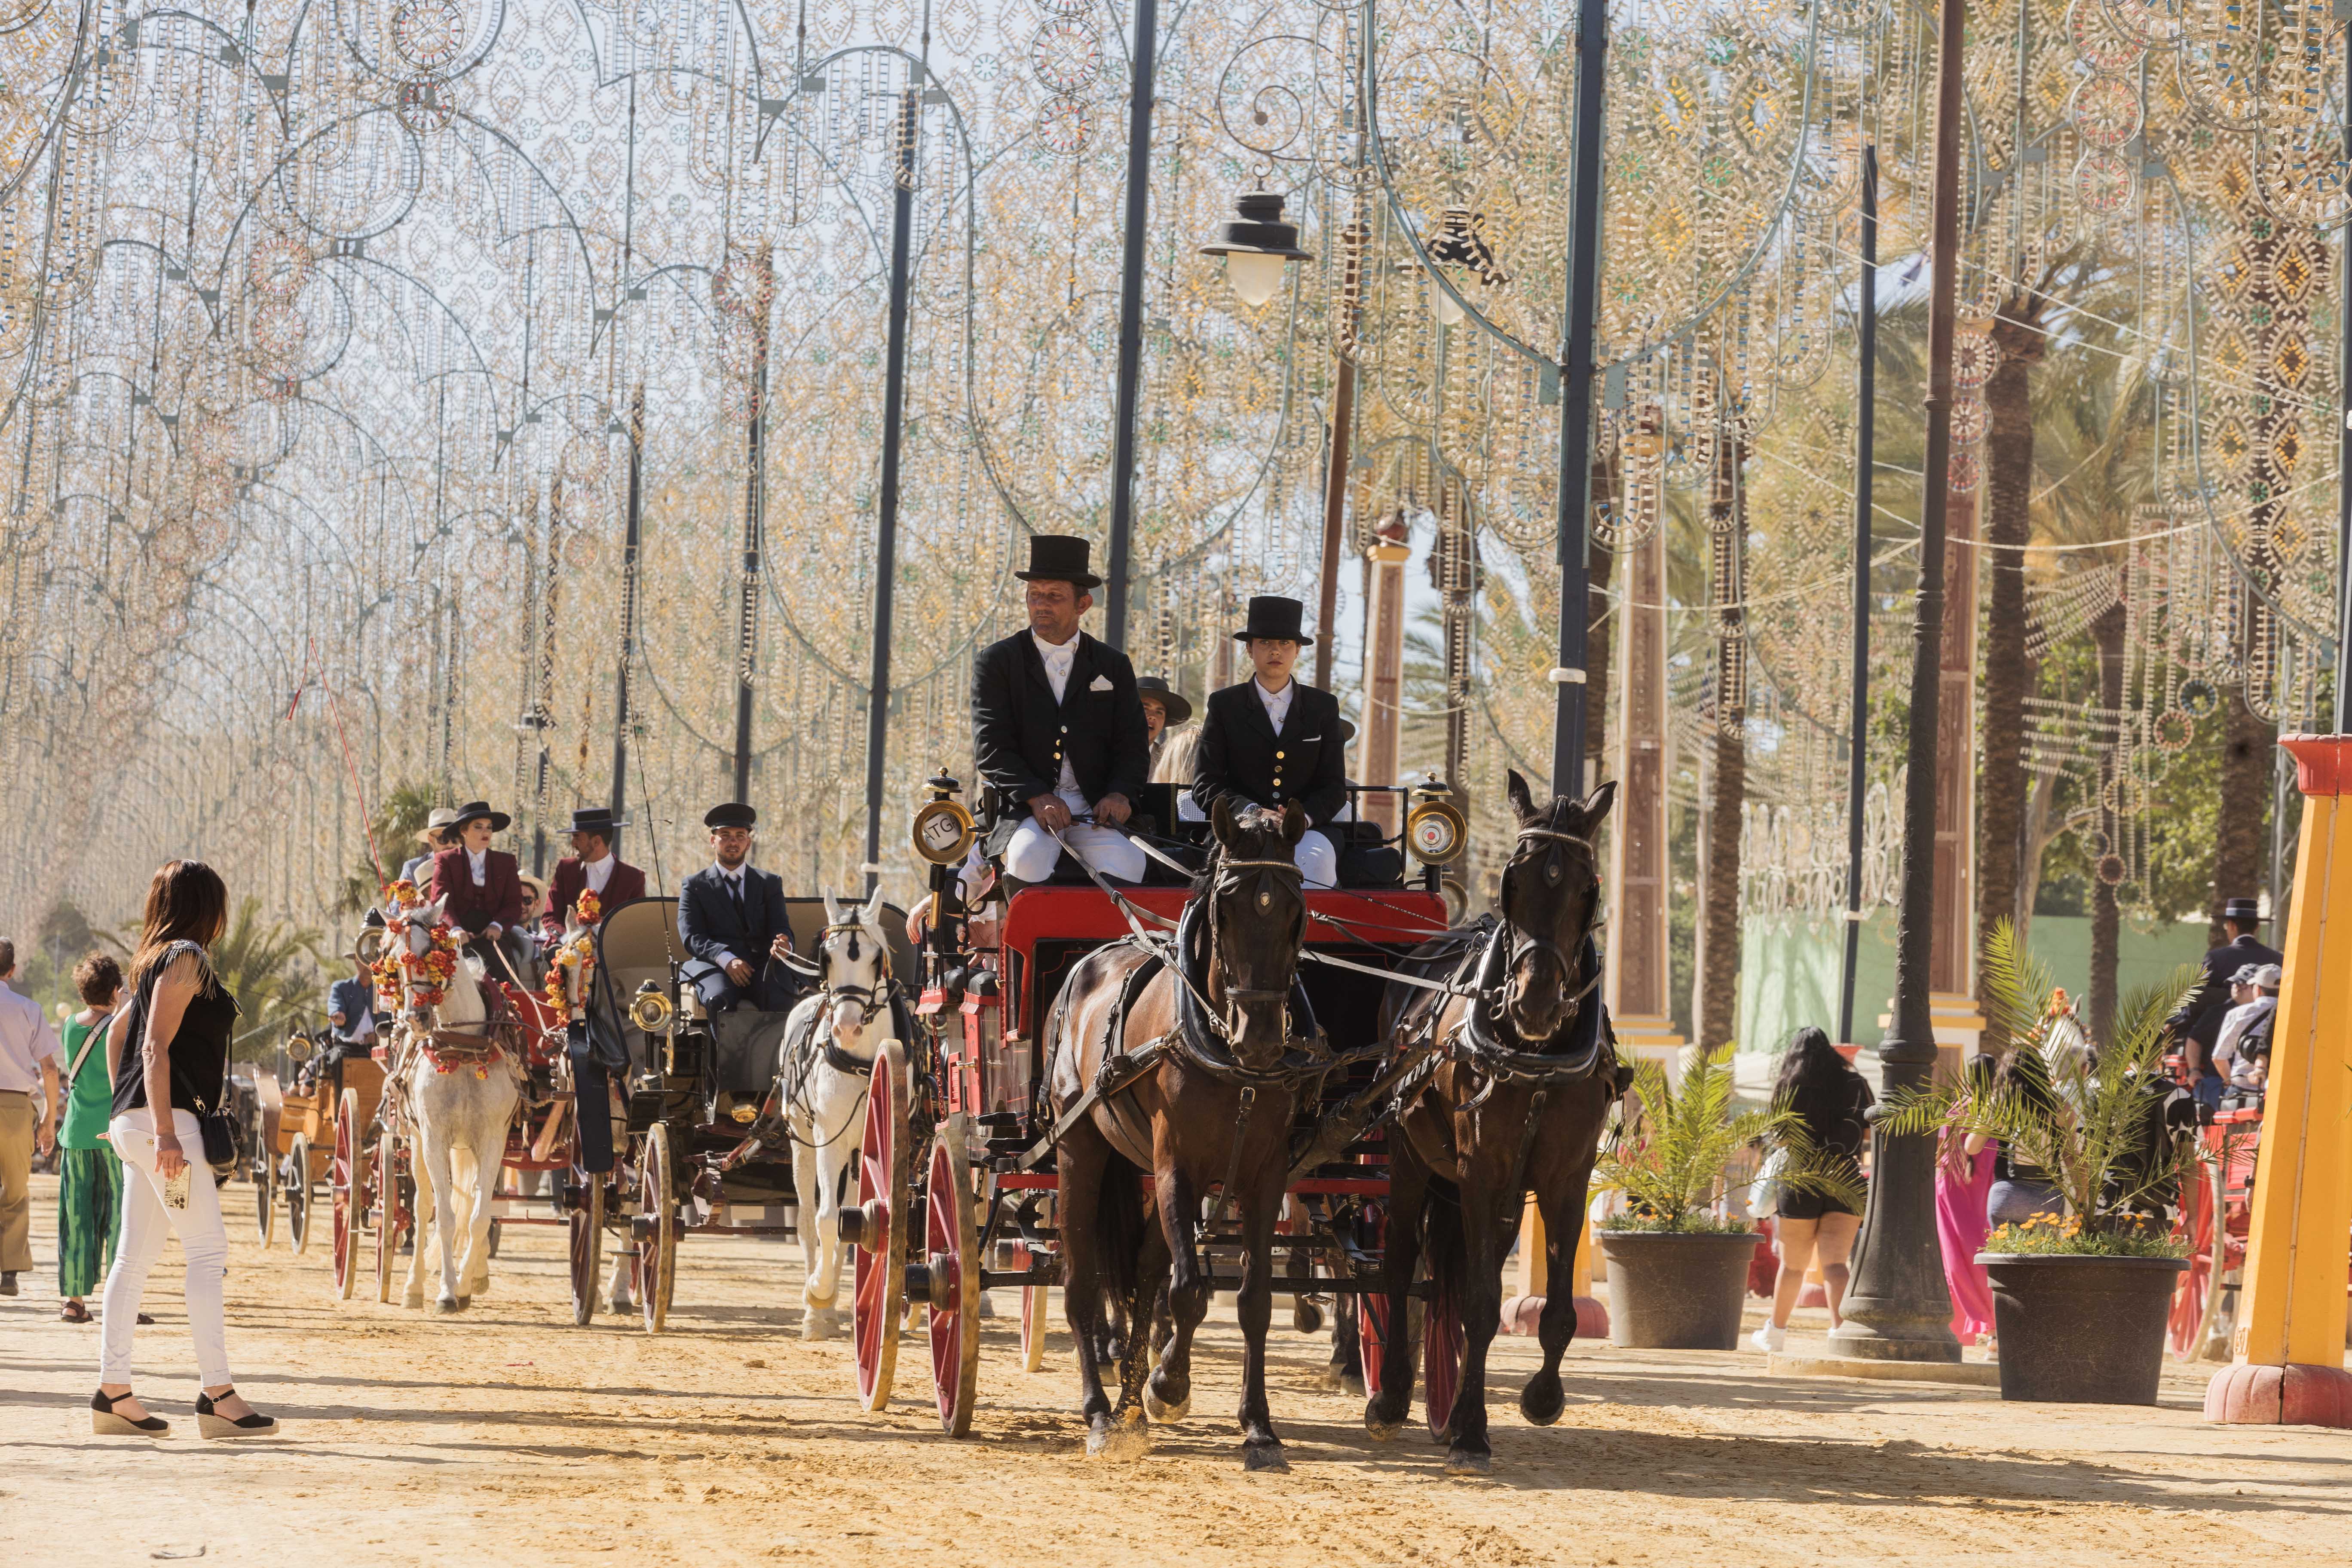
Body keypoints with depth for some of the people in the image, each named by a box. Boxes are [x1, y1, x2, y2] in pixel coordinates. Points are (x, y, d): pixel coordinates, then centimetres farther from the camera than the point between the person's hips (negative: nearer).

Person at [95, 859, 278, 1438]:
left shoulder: (158, 960, 19)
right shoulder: (186, 957, -9)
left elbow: (118, 1031, 27)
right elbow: (155, 1047, -17)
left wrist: (127, 1113, 28)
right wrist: (165, 1131, -23)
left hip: (137, 1124, 10)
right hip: (164, 1118, -10)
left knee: (135, 1256, 8)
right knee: (207, 1250, -11)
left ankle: (113, 1393, 8)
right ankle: (218, 1395, -15)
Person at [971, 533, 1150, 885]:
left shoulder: (1113, 666, 16)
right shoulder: (996, 662, 8)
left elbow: (1133, 747, 12)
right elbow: (991, 747, -1)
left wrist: (1120, 794, -11)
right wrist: (1036, 798, -18)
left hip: (1095, 808, 2)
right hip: (1022, 809, -2)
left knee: (1126, 863, -30)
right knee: (1028, 858, -36)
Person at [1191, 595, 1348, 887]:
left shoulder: (1323, 707, 14)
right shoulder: (1224, 705, 11)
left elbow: (1334, 786, 10)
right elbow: (1205, 783, 3)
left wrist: (1304, 817, -13)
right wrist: (1250, 813, -17)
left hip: (1306, 829, 1)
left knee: (1318, 858, -34)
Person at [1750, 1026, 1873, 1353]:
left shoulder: (1788, 1088, -1)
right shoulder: (1856, 1084, 1)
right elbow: (1872, 1131, 6)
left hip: (1802, 1183, -1)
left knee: (1793, 1264, 12)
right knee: (1834, 1262, -6)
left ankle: (1776, 1331, 27)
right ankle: (1840, 1325, -25)